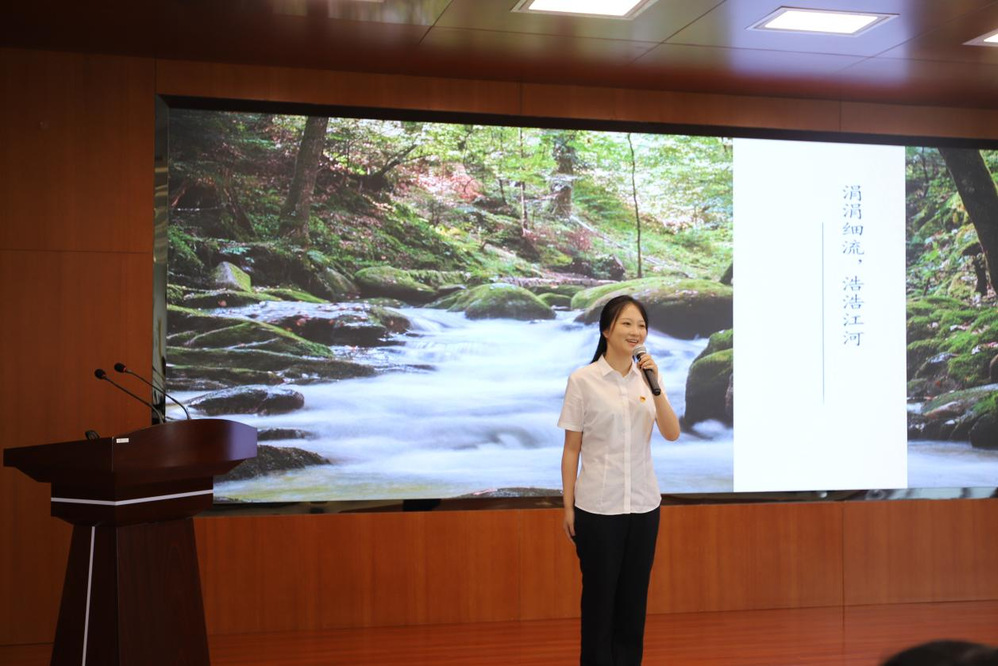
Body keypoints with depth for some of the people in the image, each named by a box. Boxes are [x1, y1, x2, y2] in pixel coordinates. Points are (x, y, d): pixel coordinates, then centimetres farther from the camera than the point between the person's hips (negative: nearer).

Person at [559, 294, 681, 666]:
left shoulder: (648, 377, 4)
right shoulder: (583, 380, -7)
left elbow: (672, 434, -7)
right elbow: (571, 448, -4)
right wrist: (567, 506, -4)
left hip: (643, 504, 4)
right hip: (598, 507, -4)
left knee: (634, 596, 11)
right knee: (600, 595, 5)